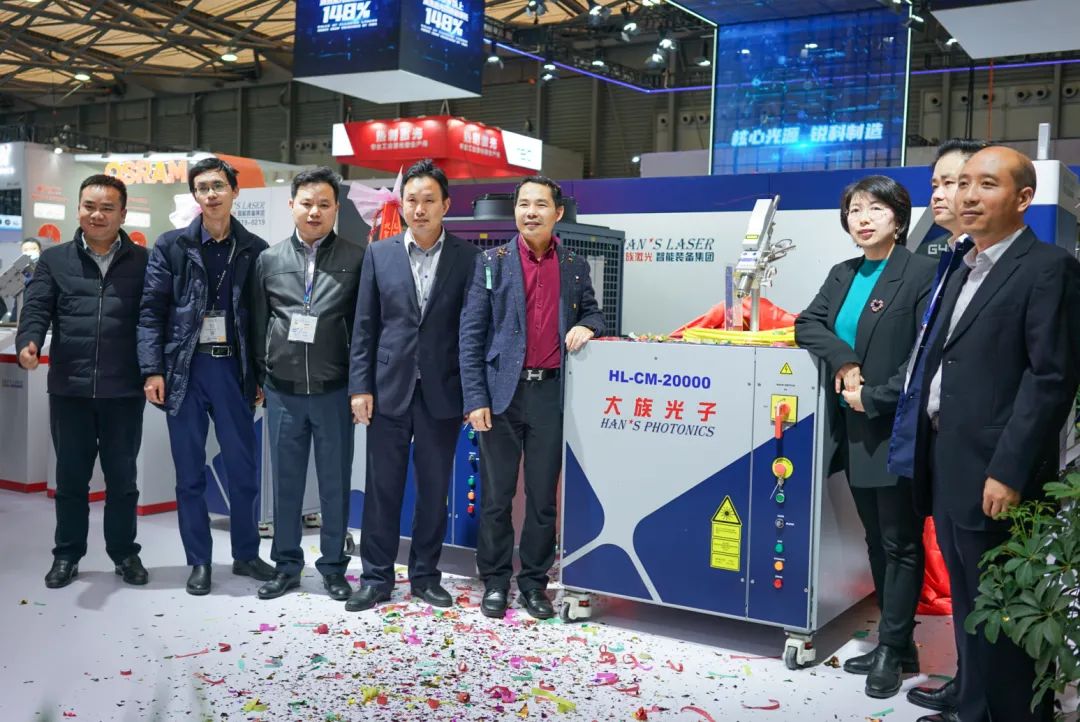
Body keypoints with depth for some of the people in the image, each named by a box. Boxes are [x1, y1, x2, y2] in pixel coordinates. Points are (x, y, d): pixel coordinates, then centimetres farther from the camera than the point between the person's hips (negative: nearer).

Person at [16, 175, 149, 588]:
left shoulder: (142, 262, 4)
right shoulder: (54, 260, 7)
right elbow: (37, 308, -1)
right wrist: (28, 344, -22)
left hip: (124, 390, -1)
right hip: (69, 389, 1)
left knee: (122, 476, 10)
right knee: (71, 476, 11)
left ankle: (124, 552, 25)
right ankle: (67, 554, 25)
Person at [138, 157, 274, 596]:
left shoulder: (255, 250, 4)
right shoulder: (171, 246, 2)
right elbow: (151, 310, 0)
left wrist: (262, 374, 1)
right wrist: (153, 370, -8)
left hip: (233, 368, 1)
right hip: (185, 369, 0)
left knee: (243, 469, 6)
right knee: (190, 472, 7)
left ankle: (245, 554, 22)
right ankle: (199, 562, 19)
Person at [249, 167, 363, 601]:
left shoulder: (356, 260, -1)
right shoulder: (269, 259, 6)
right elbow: (258, 325, 10)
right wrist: (260, 377, 8)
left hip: (334, 390, -2)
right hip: (282, 390, 2)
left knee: (335, 482, 7)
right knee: (285, 481, 10)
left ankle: (333, 566, 20)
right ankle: (286, 566, 23)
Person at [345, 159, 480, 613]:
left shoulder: (467, 257, 0)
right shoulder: (379, 254, 5)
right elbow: (364, 327, 5)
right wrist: (360, 387, -1)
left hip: (441, 392, -1)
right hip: (388, 389, 1)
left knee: (434, 489, 9)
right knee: (382, 488, 7)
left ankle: (425, 576, 23)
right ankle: (377, 578, 19)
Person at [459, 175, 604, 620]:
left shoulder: (575, 266, 9)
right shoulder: (492, 262, 1)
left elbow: (592, 312, 19)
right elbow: (471, 333, -2)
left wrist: (587, 327, -7)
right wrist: (475, 398, -9)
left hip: (551, 393, 2)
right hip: (502, 391, -1)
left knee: (543, 495, 8)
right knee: (496, 495, 6)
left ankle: (534, 581, 21)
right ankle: (495, 580, 19)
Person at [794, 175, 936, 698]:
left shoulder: (921, 273, -10)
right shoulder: (842, 274, 12)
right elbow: (808, 324, 6)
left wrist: (874, 397, -16)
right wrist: (842, 360, -12)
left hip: (895, 430, -7)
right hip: (853, 429, 7)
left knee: (900, 542, 3)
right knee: (877, 540, 14)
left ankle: (892, 650, 13)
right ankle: (897, 644, 26)